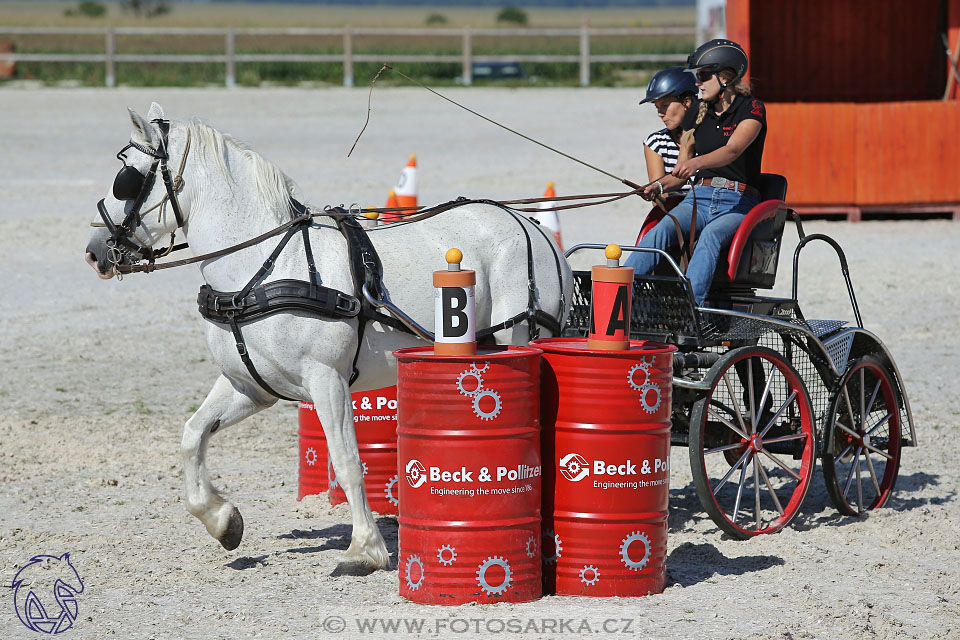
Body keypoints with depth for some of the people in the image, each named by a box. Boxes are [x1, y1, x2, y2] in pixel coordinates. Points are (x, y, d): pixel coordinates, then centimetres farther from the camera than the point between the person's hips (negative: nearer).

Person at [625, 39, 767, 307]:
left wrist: (696, 163, -41)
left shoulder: (751, 109, -3)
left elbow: (733, 150, -22)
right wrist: (659, 186, -5)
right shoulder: (697, 111, 15)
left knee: (710, 236, -37)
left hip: (737, 204, -4)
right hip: (699, 198, 4)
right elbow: (681, 171, 17)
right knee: (661, 231, -27)